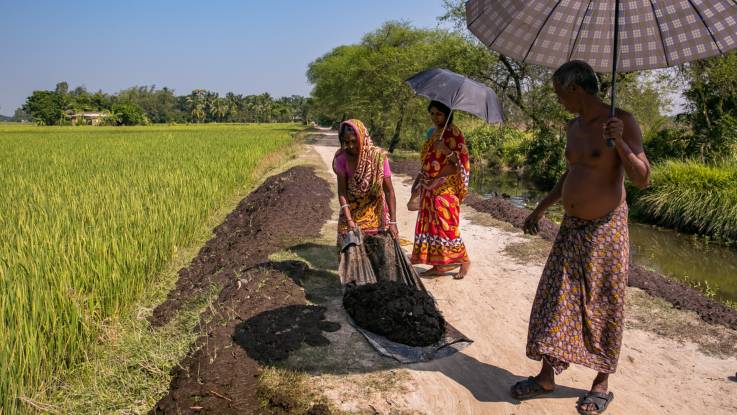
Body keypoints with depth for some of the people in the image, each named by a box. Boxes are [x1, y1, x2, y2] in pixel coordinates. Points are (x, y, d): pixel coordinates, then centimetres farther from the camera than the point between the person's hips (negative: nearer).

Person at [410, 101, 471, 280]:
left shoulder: (453, 133, -9)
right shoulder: (433, 133, 15)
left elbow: (463, 159, -13)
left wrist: (447, 151, -26)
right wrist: (419, 179, 17)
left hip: (446, 187, -8)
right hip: (430, 187, 8)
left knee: (446, 225, -7)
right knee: (431, 224, 8)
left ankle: (464, 260, 9)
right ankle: (439, 265, 15)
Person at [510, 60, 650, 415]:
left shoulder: (622, 122, -12)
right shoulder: (574, 126, 10)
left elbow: (643, 179, -15)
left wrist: (620, 143, -29)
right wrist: (540, 209, 22)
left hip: (605, 231, -7)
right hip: (571, 228, 7)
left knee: (604, 309, 5)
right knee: (554, 303, 7)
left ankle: (602, 384, 23)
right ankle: (547, 377, 19)